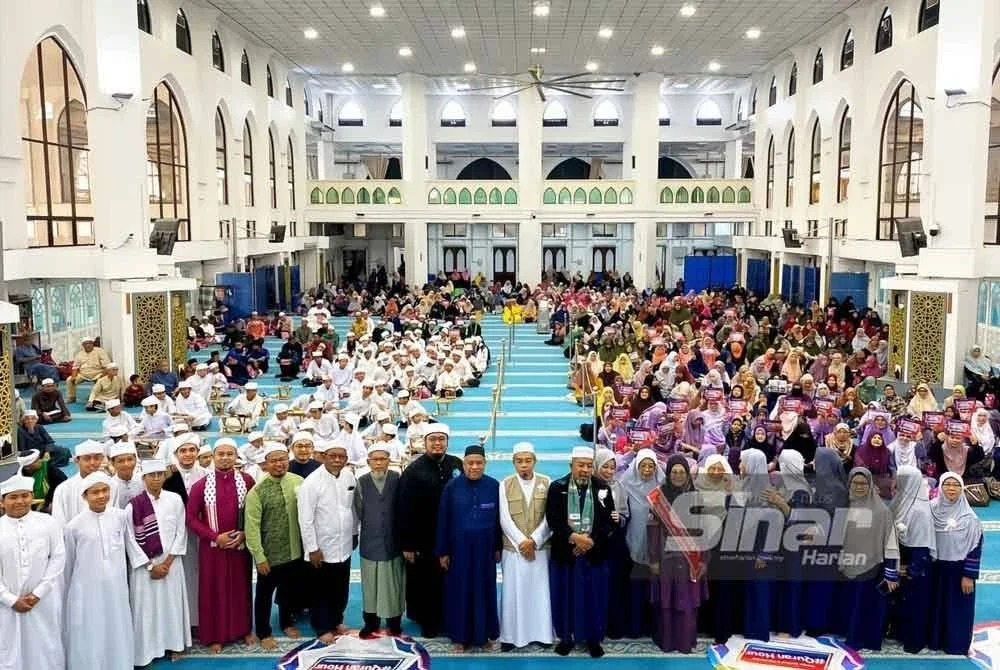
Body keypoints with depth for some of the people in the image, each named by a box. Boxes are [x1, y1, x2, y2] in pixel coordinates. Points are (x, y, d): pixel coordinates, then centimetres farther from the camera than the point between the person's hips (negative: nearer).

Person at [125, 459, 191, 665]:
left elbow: (181, 533, -1)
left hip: (171, 563, 1)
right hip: (144, 565, -1)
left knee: (172, 603, 9)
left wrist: (167, 562, -7)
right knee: (147, 606, 3)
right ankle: (147, 649, 16)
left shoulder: (175, 500, -3)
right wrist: (150, 566, -8)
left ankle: (173, 644, 23)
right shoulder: (134, 506, -7)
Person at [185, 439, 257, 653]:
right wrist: (215, 537, -12)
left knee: (241, 587, 12)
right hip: (212, 546, -1)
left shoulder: (247, 481, -4)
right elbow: (191, 518, -4)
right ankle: (214, 636, 20)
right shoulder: (201, 485, -7)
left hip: (240, 545, 1)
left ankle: (244, 629, 28)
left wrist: (245, 534, -11)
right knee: (213, 589, 7)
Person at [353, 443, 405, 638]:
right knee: (371, 585, 10)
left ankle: (394, 623, 22)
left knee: (393, 584, 7)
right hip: (370, 542, 1)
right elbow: (357, 512, 3)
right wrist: (355, 535, 6)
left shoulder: (397, 479, -6)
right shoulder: (362, 482, -2)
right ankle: (371, 623, 24)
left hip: (392, 541, -1)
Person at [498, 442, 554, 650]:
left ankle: (541, 634, 17)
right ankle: (510, 636, 12)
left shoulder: (546, 483, 0)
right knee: (513, 592, 3)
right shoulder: (505, 485, -1)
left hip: (540, 547, 1)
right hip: (513, 548, 0)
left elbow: (550, 517, -3)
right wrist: (521, 542, -12)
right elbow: (505, 518, -5)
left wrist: (533, 540, -11)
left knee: (540, 591, 5)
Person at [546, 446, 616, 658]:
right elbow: (553, 519, -7)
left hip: (594, 553, 1)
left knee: (594, 596, 6)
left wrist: (592, 540, -13)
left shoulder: (603, 489, 1)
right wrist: (574, 537, -18)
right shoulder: (557, 487, -2)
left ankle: (594, 639, 20)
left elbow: (610, 521, -1)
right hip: (564, 552, 0)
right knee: (565, 596, 6)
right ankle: (566, 636, 21)